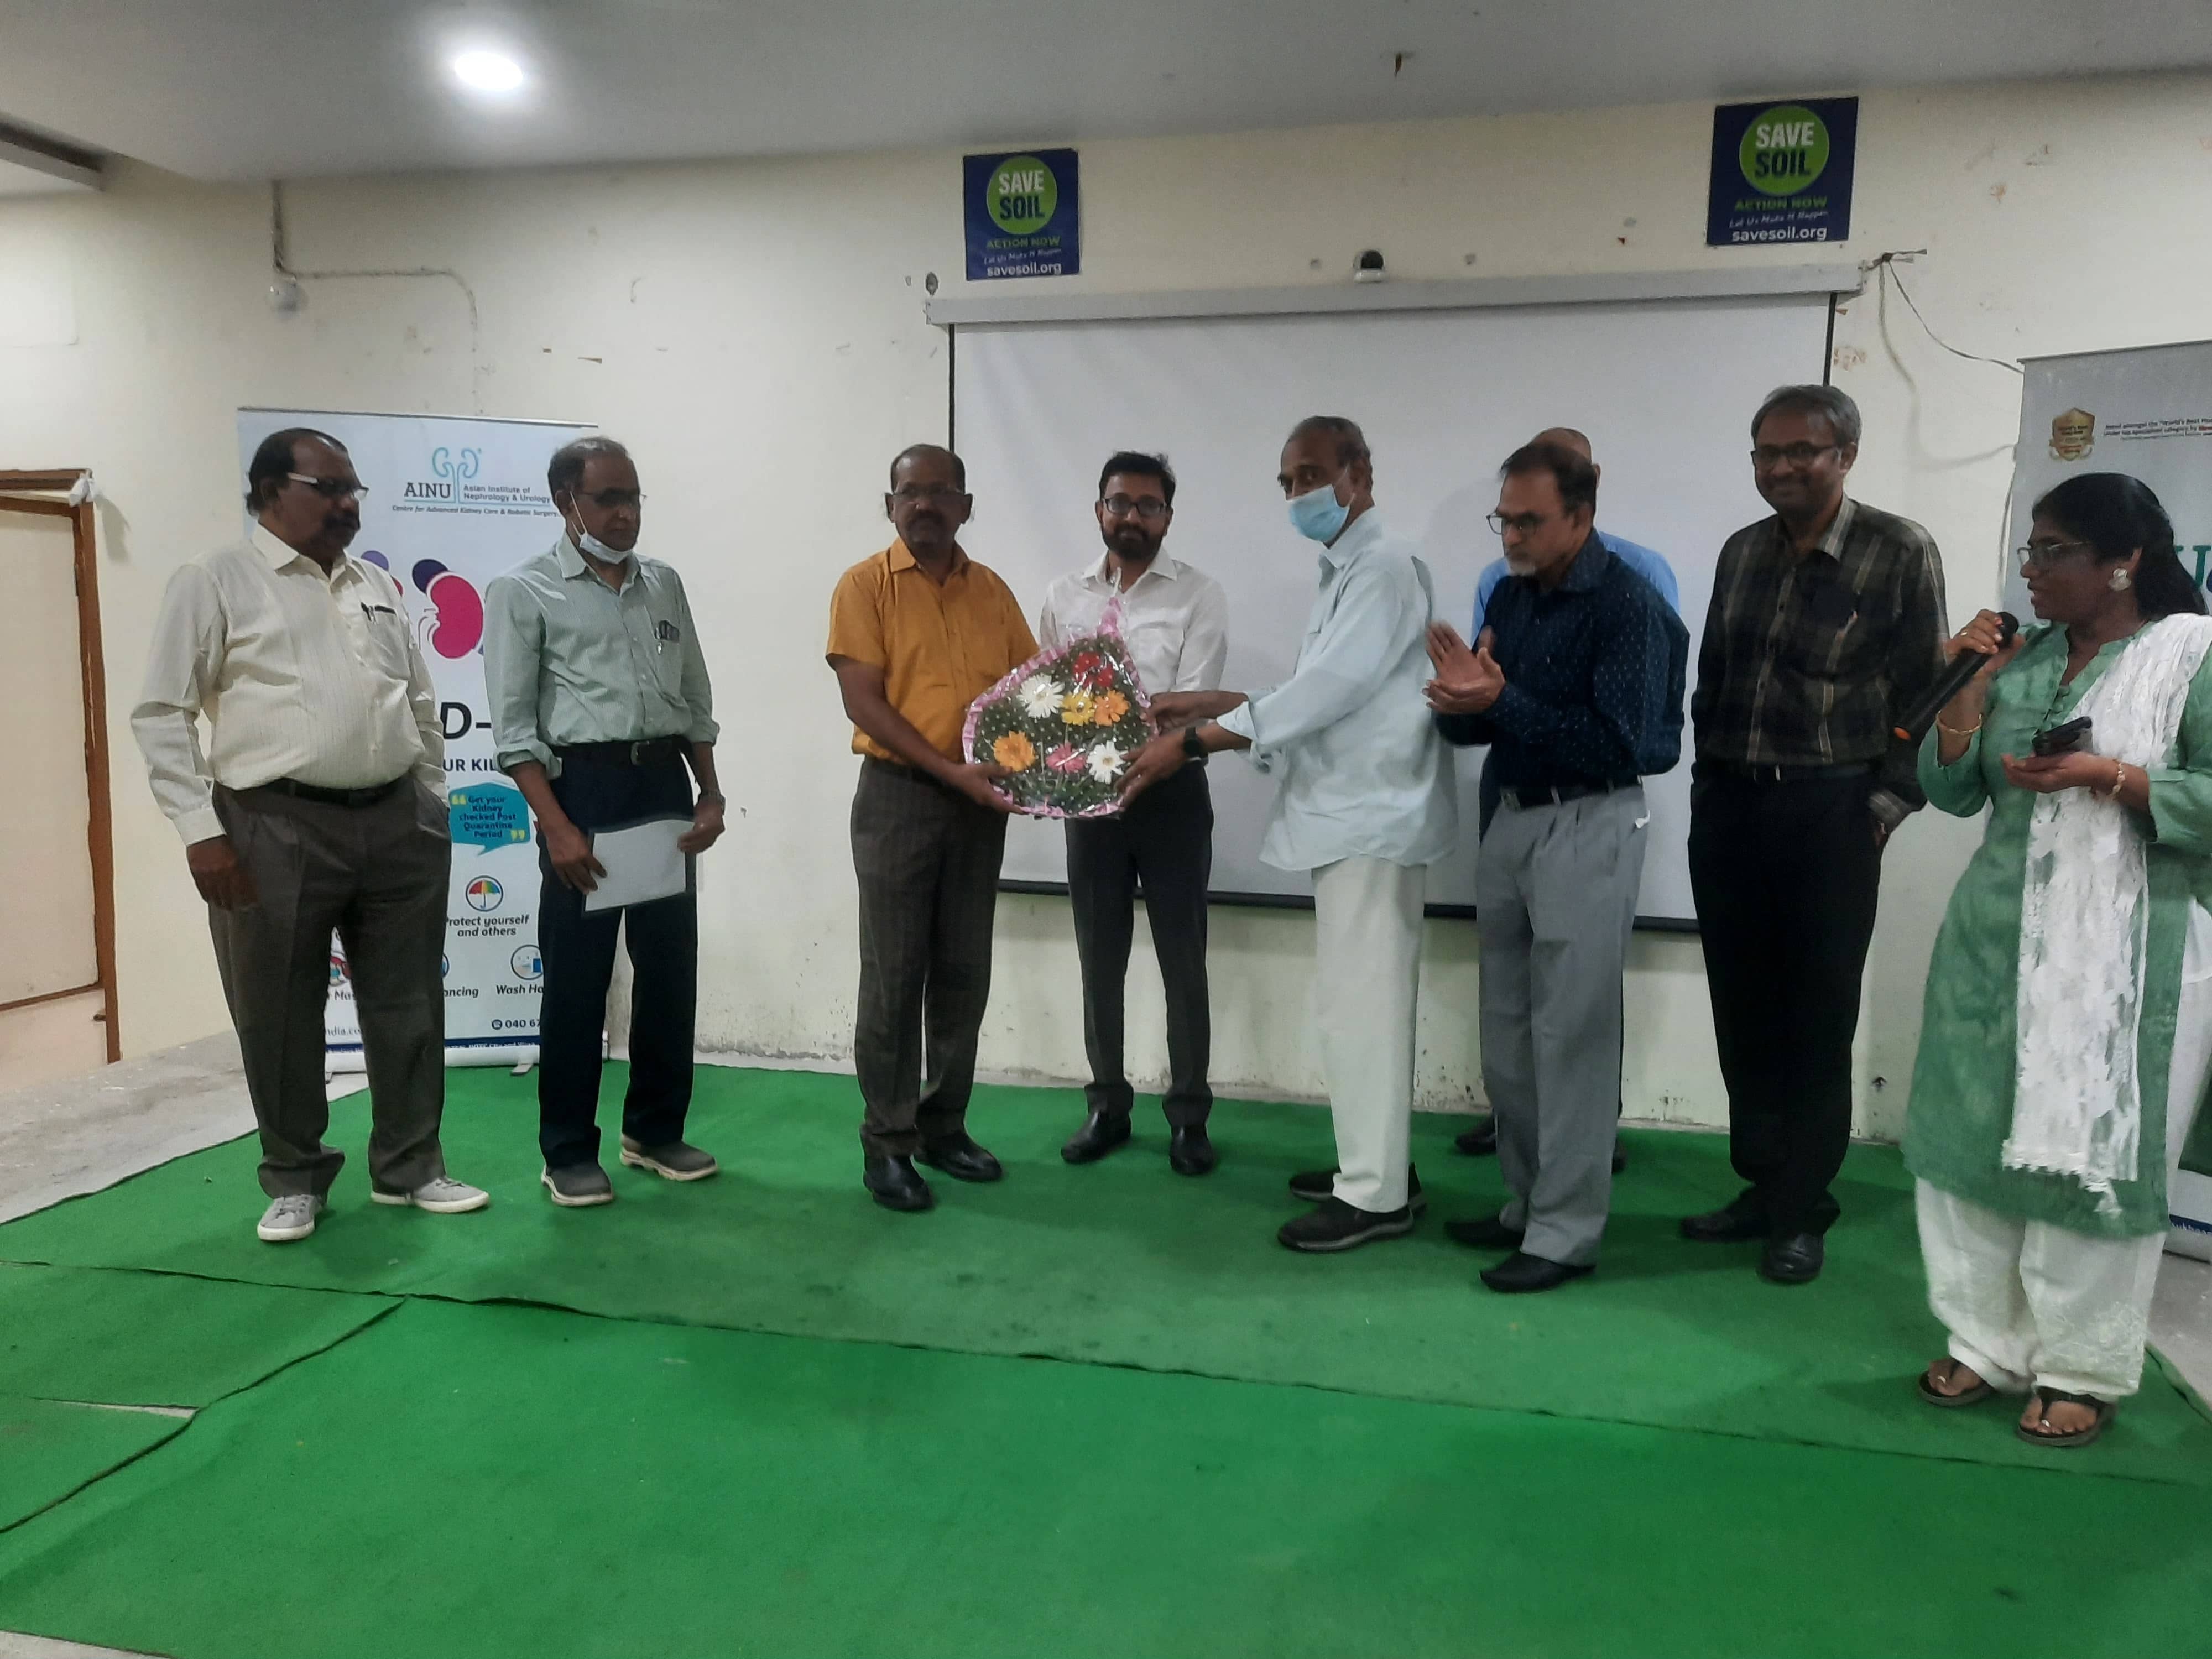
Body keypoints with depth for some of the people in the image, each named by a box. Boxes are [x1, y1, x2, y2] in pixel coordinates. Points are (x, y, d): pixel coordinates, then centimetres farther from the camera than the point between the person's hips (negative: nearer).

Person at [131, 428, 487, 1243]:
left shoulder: (378, 586, 15)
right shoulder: (215, 581, 0)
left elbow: (421, 704, 19)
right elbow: (161, 714, -4)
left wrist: (434, 807, 14)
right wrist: (200, 830, -11)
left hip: (396, 822, 5)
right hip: (276, 829, -4)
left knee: (407, 1006, 10)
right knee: (280, 1016, 6)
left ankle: (410, 1167, 24)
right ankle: (295, 1180, 24)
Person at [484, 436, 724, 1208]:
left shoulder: (664, 584, 13)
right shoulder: (525, 591, -2)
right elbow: (513, 724, -7)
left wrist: (709, 795, 6)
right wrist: (557, 826, -15)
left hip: (665, 783, 5)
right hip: (584, 785, -5)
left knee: (671, 966, 9)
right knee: (576, 978, 1)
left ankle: (655, 1131, 24)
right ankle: (569, 1152, 14)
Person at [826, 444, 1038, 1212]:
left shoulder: (992, 590, 10)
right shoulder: (865, 585, -3)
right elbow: (864, 702, -11)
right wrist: (951, 771, -19)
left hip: (980, 801, 5)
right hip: (898, 796, -4)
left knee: (964, 972, 10)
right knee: (894, 976, 1)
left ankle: (944, 1126, 23)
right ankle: (888, 1143, 12)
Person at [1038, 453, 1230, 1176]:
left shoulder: (1199, 595, -4)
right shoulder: (1064, 596, 7)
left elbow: (1193, 703, -12)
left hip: (1170, 790, -3)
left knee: (1182, 959, 4)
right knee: (1100, 958, 11)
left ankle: (1188, 1115, 15)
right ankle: (1107, 1106, 24)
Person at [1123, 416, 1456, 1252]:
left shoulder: (1385, 568, -14)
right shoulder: (1345, 572, 18)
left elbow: (1325, 691, -23)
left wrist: (1192, 742, -20)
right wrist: (1206, 704, 11)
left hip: (1372, 816, -10)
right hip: (1350, 813, 10)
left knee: (1360, 1002, -5)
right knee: (1357, 998, 15)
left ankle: (1375, 1194, 3)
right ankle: (1374, 1163, 25)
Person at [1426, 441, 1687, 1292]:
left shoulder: (1628, 605, -13)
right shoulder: (1510, 596, 7)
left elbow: (1622, 744, -22)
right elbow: (1473, 727, 9)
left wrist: (1502, 700, -25)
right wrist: (1461, 698, -13)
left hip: (1587, 828, -7)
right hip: (1508, 818, 8)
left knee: (1570, 1035, -1)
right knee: (1508, 1032, 13)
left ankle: (1566, 1231, 10)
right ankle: (1528, 1203, 28)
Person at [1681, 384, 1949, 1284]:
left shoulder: (1901, 552, -5)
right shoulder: (1742, 551, 10)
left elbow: (1922, 694, -5)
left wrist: (1886, 808, -10)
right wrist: (1709, 786, 11)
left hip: (1830, 813, -5)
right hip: (1727, 807, 5)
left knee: (1817, 1019, 4)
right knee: (1743, 1009, 10)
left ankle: (1803, 1210, 17)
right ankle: (1761, 1185, 25)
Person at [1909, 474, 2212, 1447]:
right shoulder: (2022, 658, 10)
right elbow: (1950, 791, 8)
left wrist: (2111, 776, -20)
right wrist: (1970, 687, -2)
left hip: (2122, 954, -5)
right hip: (1997, 939, 6)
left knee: (2091, 1154, 3)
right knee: (1976, 1137, 8)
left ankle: (2083, 1370, 18)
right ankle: (1985, 1343, 22)